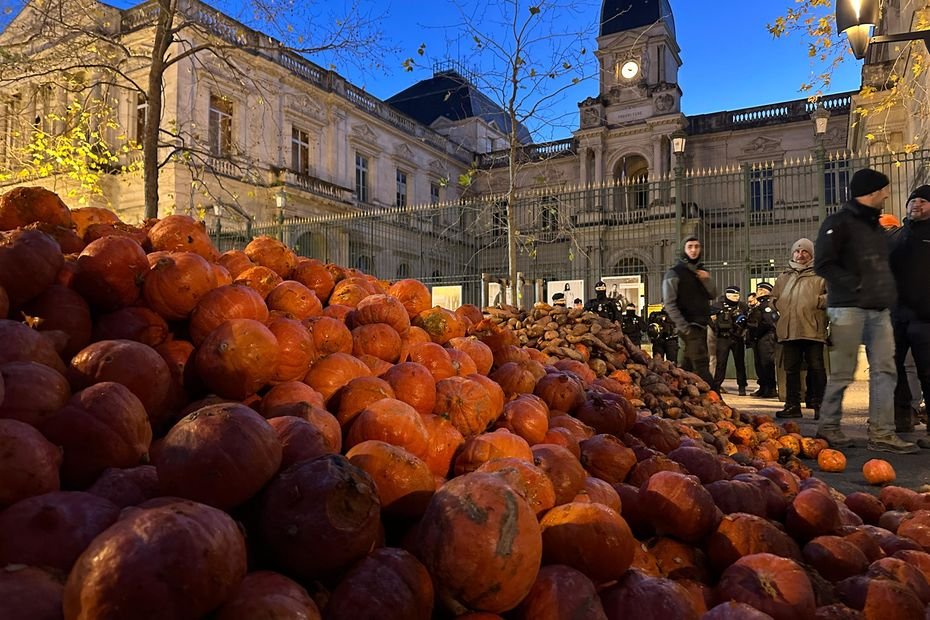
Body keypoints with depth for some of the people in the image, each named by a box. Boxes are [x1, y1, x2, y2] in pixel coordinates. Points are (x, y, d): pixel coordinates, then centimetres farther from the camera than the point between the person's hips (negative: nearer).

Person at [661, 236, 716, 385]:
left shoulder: (702, 272, 16)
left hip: (702, 325, 7)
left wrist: (707, 280, -4)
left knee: (688, 365, 11)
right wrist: (683, 326, -18)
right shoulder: (674, 273, -6)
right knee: (701, 364, -12)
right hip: (689, 326, -7)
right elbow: (669, 303, -12)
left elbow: (713, 295, 15)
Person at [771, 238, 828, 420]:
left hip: (813, 330, -4)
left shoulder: (819, 275, 6)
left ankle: (819, 405, 4)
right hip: (789, 330, 5)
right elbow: (774, 299, 27)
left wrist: (819, 301, -12)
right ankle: (792, 406, 14)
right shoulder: (784, 277, 21)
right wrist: (779, 307, 9)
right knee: (791, 369, 7)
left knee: (816, 367, -4)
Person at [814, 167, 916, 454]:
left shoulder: (875, 225, 21)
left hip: (879, 309, 8)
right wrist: (857, 285, -17)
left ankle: (882, 433, 5)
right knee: (842, 372, -3)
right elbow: (823, 264, -15)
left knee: (885, 371, 2)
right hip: (849, 308, -8)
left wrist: (888, 291, 13)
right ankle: (828, 427, 11)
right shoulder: (839, 223, -5)